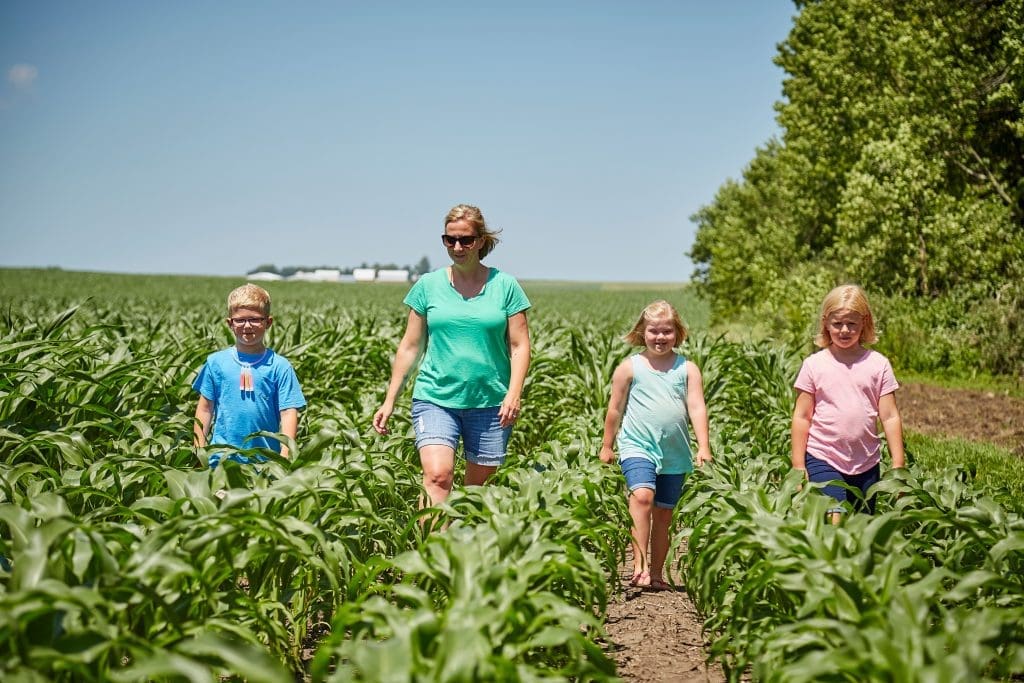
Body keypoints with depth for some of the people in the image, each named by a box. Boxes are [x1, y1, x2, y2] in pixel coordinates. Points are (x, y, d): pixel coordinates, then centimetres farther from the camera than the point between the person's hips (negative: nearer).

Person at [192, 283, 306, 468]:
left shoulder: (279, 366, -1)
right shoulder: (216, 362, 4)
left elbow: (288, 412, -3)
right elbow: (205, 409, 9)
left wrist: (286, 454, -11)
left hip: (266, 460, -1)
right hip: (222, 458, 1)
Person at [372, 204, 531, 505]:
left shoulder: (505, 286, 3)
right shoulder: (428, 285, 6)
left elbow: (519, 346, 2)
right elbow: (410, 346, 10)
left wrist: (514, 394, -12)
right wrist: (389, 400, 7)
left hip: (490, 402, 0)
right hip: (436, 398, 0)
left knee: (478, 486, 6)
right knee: (437, 475, -19)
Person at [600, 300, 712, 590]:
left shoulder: (687, 368, 4)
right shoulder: (630, 367, 2)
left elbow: (697, 408, -3)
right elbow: (615, 409, 8)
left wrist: (703, 447, -12)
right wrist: (607, 445, 12)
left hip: (675, 454, 3)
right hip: (637, 447, -2)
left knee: (663, 513, 10)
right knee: (642, 495, -26)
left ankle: (656, 573, 21)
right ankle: (639, 565, -29)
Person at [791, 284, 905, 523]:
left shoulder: (878, 364, 2)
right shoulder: (814, 365, -2)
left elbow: (890, 417, 3)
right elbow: (802, 417, 1)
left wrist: (898, 465, 0)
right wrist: (798, 466, -1)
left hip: (866, 463, 3)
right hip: (823, 460, -2)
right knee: (834, 524, -20)